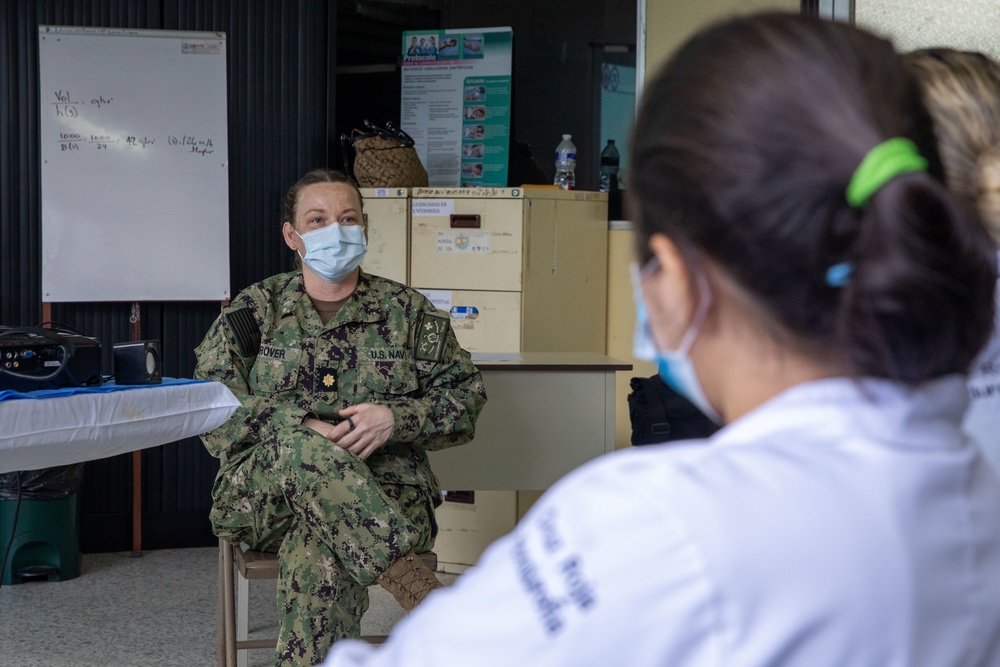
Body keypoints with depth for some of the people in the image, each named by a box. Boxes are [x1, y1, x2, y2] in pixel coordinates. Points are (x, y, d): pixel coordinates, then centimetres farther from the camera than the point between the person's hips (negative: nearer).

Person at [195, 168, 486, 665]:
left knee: (317, 556, -37)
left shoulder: (407, 310, 14)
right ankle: (427, 596, -42)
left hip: (385, 493, -1)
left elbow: (465, 396, 9)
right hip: (263, 491, 1)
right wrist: (301, 428, -15)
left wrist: (395, 418, -11)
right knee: (294, 440, -37)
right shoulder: (255, 310, 12)